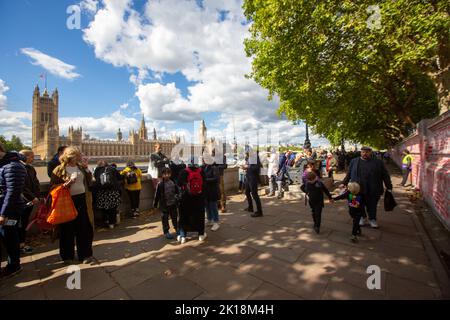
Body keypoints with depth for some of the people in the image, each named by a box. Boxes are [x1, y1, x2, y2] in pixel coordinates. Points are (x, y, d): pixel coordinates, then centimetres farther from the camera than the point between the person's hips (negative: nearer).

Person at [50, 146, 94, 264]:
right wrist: (65, 184, -21)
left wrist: (87, 170, -3)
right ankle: (67, 255, 29)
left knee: (84, 228, 8)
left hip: (82, 200, 3)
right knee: (67, 229, 10)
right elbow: (52, 186, -6)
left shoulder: (81, 167, 8)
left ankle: (85, 254, 22)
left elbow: (89, 183, 7)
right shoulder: (60, 169, -5)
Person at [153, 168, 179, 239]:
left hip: (173, 204, 3)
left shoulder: (173, 182, -3)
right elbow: (157, 195, -8)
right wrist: (155, 204, -4)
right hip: (164, 205, -3)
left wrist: (177, 197, 2)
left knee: (175, 217, 18)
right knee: (165, 219, 7)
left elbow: (177, 191, 10)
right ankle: (166, 231, 22)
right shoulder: (160, 184, -13)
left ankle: (177, 228, 36)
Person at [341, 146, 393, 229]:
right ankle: (363, 218, 32)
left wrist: (389, 187, 4)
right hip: (357, 190, 1)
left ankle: (372, 219, 33)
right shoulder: (354, 161, 5)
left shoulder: (378, 162, 3)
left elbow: (385, 176, 6)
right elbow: (349, 174, 10)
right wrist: (344, 183, 6)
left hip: (373, 191, 0)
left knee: (372, 206, 12)